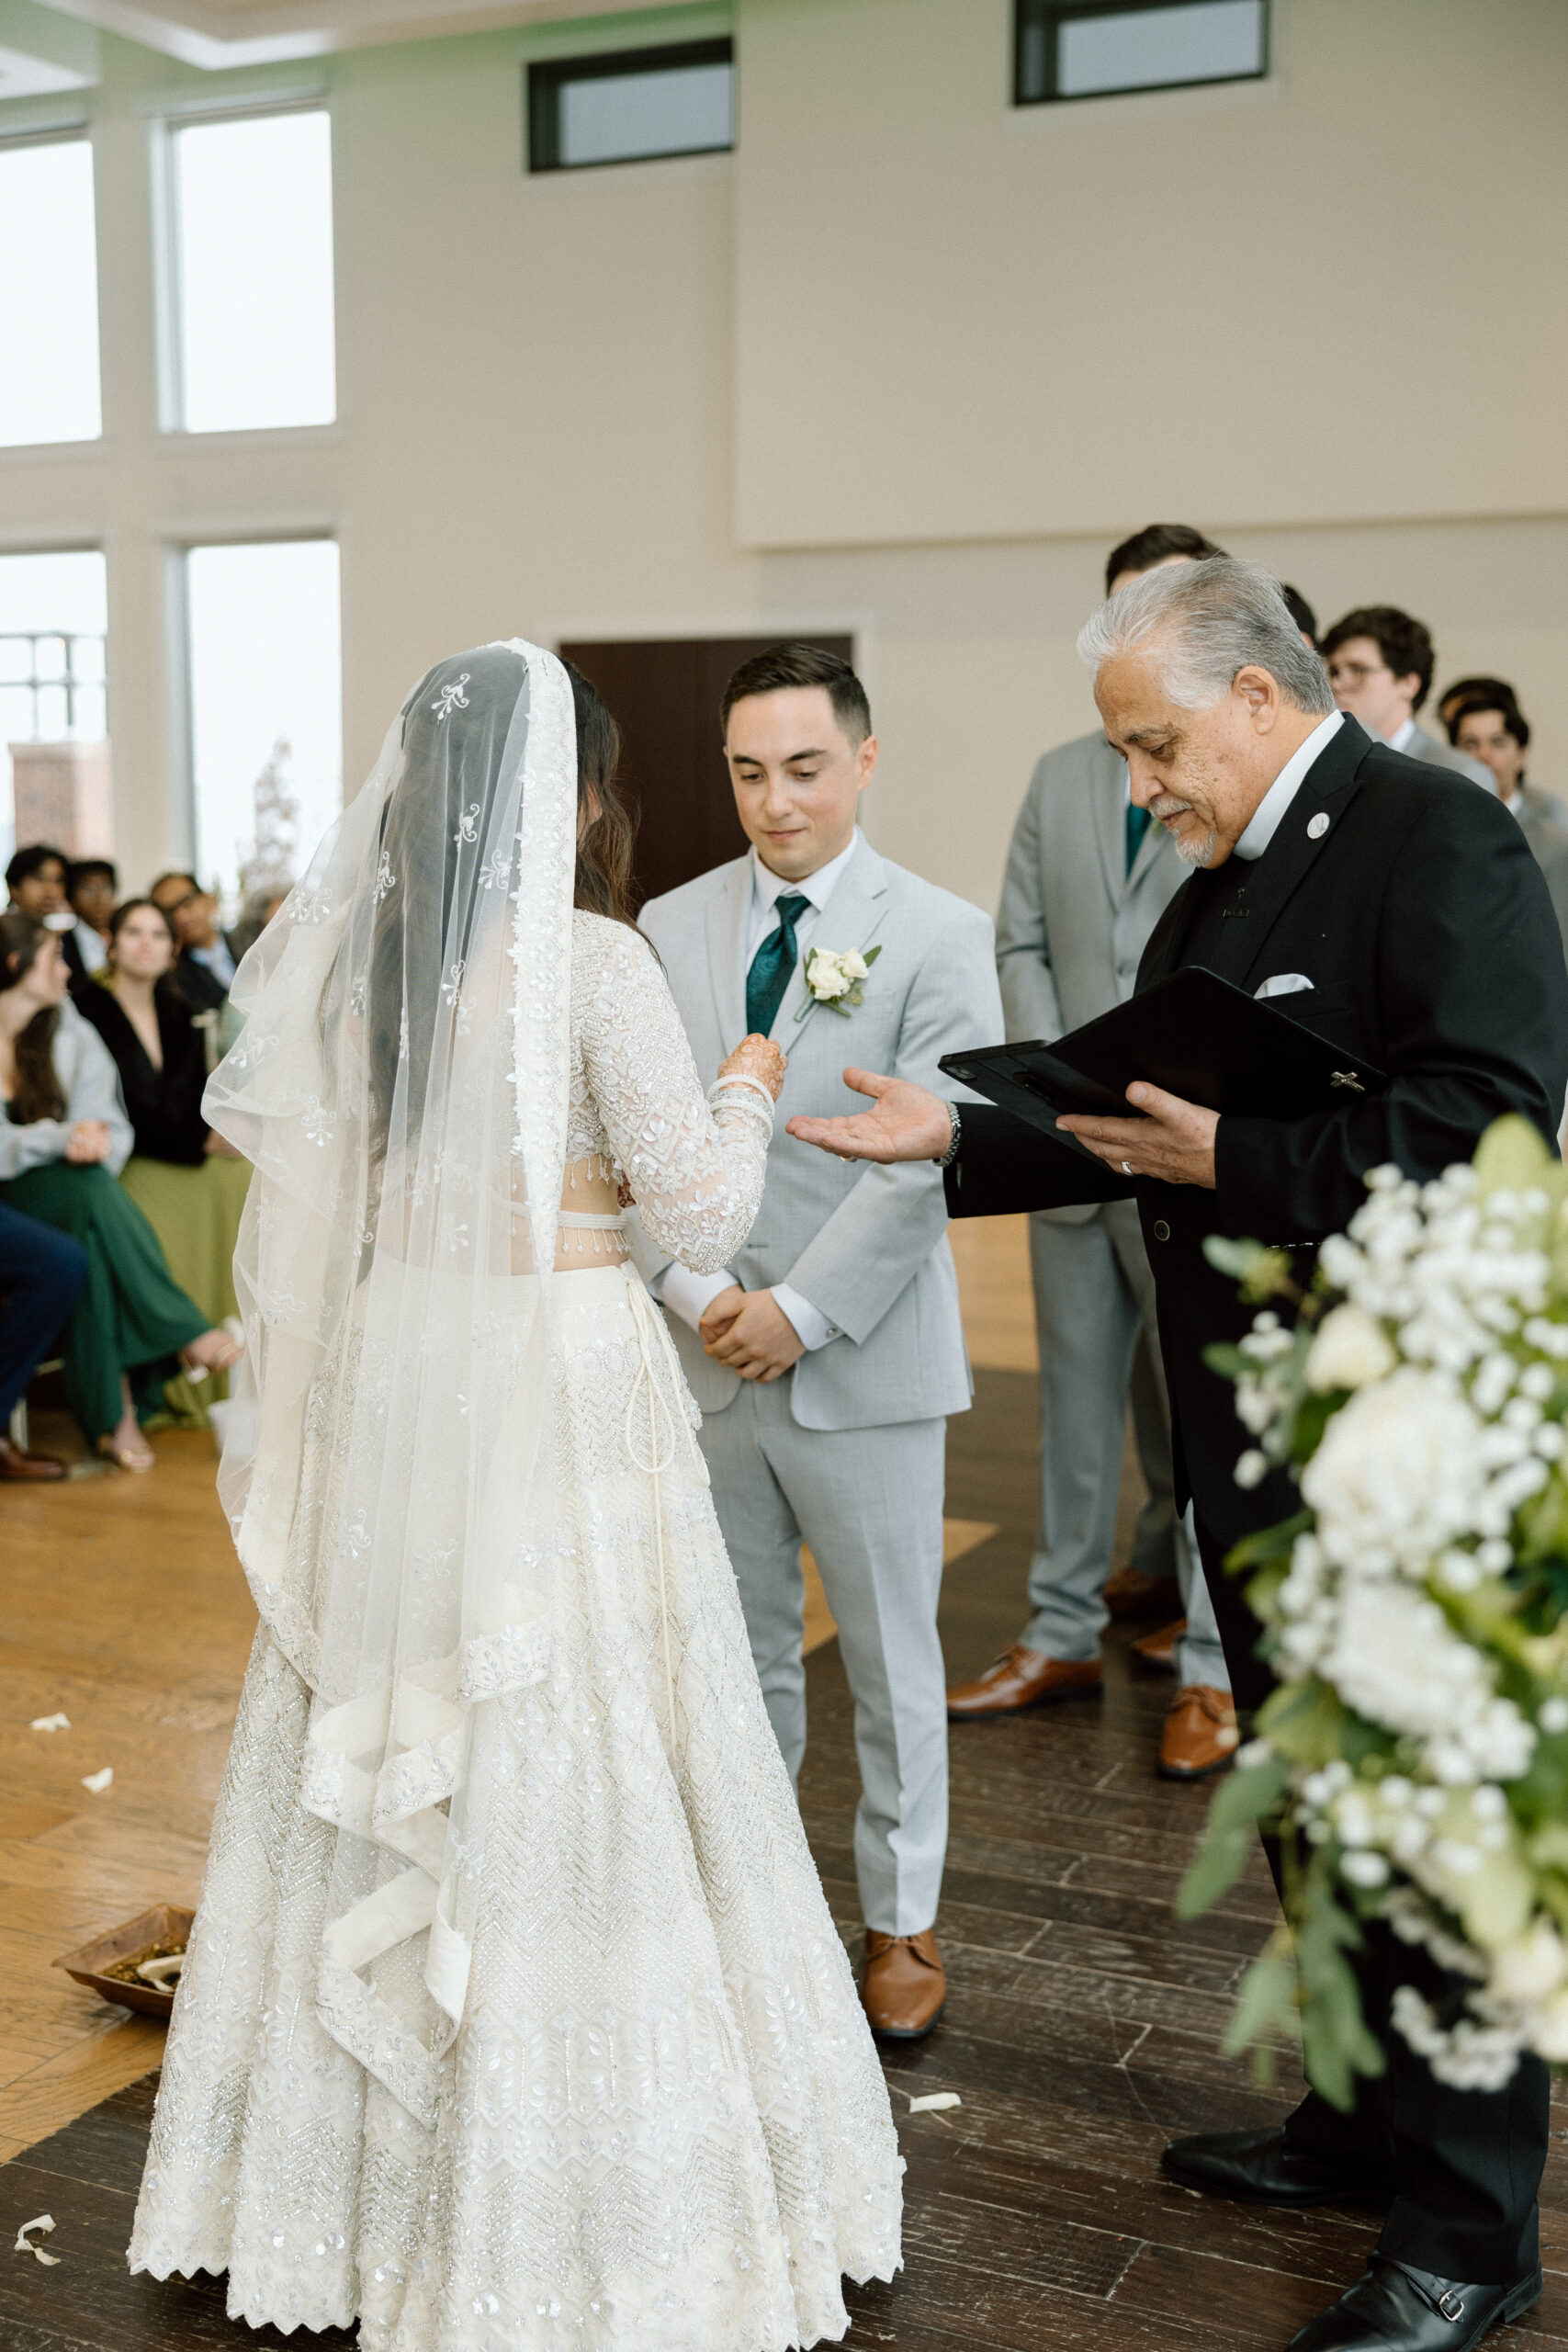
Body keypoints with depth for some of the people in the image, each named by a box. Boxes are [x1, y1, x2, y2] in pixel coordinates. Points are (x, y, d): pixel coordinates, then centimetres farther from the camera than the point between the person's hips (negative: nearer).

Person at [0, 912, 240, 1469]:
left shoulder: (70, 1034, 10)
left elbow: (107, 1126, 4)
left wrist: (91, 1140, -18)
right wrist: (60, 1139, -26)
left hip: (69, 1195, 4)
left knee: (91, 1243, -33)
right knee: (89, 1188, -35)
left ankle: (113, 1409, -35)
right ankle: (185, 1331, -31)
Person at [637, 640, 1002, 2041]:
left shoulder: (938, 935, -6)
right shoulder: (671, 927, 5)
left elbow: (929, 1154, -13)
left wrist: (801, 1312, -17)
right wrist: (695, 1293, -9)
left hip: (863, 1363, -3)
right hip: (705, 1355, 3)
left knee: (893, 1663, 10)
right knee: (738, 1656, 15)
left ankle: (901, 1923, 26)